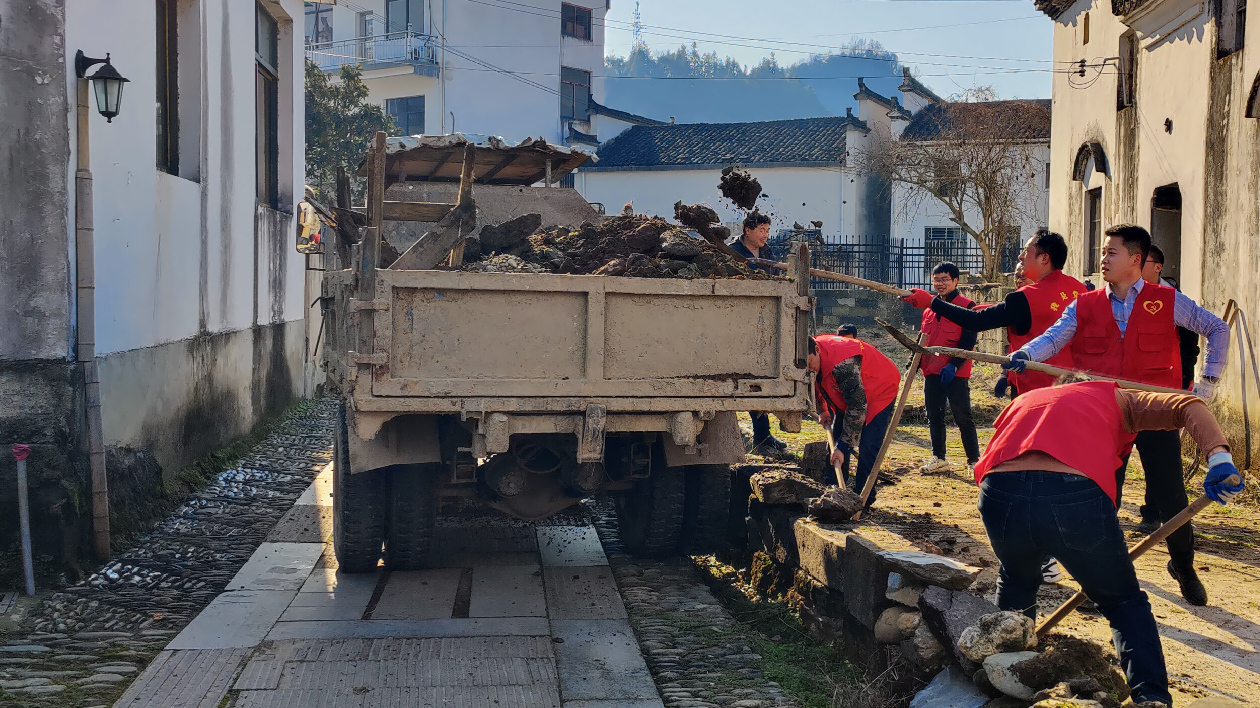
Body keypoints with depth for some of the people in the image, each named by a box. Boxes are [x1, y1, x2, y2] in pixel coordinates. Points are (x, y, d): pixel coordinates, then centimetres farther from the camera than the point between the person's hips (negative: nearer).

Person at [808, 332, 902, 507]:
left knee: (868, 446, -18)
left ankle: (863, 498, -10)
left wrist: (843, 446, -35)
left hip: (881, 390, -8)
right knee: (835, 441, 6)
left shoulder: (842, 364, -43)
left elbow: (857, 408, -38)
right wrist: (821, 411, 9)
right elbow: (814, 387, 10)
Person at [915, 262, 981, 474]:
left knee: (963, 417, -4)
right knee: (934, 417, 10)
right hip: (932, 371, 7)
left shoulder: (967, 306, -5)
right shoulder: (929, 307, 15)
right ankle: (938, 459, 20)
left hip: (956, 373, -7)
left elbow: (968, 340, -12)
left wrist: (954, 364, -21)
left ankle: (974, 460, 2)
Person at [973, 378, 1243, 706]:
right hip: (1077, 494, -3)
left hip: (1000, 493, 3)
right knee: (1125, 603, 20)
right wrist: (1219, 455, -4)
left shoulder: (1021, 402, 39)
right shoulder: (1118, 399, 32)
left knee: (1016, 581, 36)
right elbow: (1188, 405, 14)